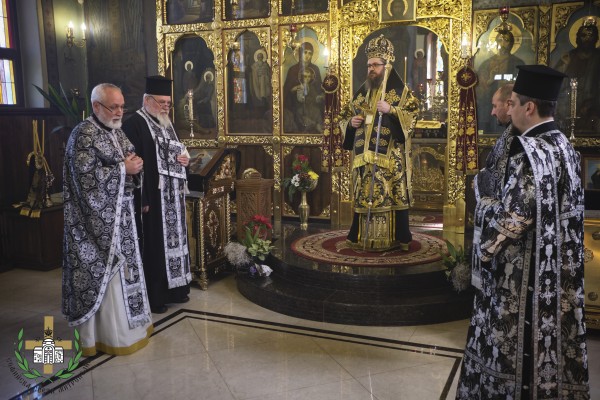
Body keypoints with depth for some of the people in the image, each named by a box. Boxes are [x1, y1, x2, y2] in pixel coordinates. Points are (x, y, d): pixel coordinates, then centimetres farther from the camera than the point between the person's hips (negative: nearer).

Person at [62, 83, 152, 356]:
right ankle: (110, 333, 12)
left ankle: (127, 322, 28)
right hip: (99, 218, -8)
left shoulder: (117, 132, 12)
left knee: (121, 268, 15)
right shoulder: (83, 135, -14)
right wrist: (123, 168, -18)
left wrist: (136, 164, -4)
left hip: (120, 214, 8)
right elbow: (87, 178, -22)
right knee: (105, 272, 0)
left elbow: (130, 162, 19)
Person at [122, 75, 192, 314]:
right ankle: (153, 297, 9)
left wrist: (184, 159, 2)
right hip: (151, 197, -9)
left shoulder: (166, 124, 15)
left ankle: (173, 289, 25)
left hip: (172, 196, 9)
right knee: (153, 246, -2)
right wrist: (142, 200, -24)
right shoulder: (134, 124, -13)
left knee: (172, 240, 14)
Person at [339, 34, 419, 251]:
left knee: (391, 195, -5)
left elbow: (413, 115, -9)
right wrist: (351, 122, -1)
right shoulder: (362, 92, 17)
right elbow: (344, 117, 22)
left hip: (390, 156, -5)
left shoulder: (400, 91, 1)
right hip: (364, 155, 5)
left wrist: (390, 110, -22)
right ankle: (362, 236, 15)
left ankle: (395, 238, 3)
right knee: (364, 195, 7)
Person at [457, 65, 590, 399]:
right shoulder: (565, 148, 7)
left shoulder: (529, 153, -22)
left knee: (517, 352, 6)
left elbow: (509, 220, -24)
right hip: (557, 276, 9)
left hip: (522, 278, -9)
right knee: (547, 338, 19)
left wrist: (483, 193, -6)